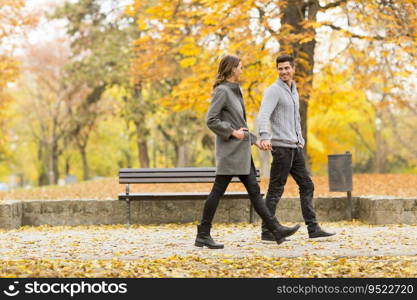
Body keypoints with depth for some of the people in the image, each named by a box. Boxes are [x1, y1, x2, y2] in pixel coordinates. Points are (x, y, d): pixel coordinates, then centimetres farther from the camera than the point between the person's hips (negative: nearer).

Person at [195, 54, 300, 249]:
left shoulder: (235, 90, 17)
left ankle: (276, 230, 5)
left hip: (241, 151, 9)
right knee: (218, 191, -4)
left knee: (254, 190, 6)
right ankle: (202, 235, 2)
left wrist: (254, 139, 17)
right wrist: (232, 132, -19)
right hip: (229, 150, -9)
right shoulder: (222, 91, -11)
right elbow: (210, 120, -18)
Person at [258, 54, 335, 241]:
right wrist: (264, 137, -43)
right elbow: (263, 116, -26)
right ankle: (267, 232, 0)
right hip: (281, 148, -9)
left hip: (295, 148, 9)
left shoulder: (293, 91, 18)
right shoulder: (273, 90, -10)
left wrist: (300, 140, 18)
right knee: (276, 190, -5)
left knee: (307, 186, 8)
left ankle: (313, 228, 11)